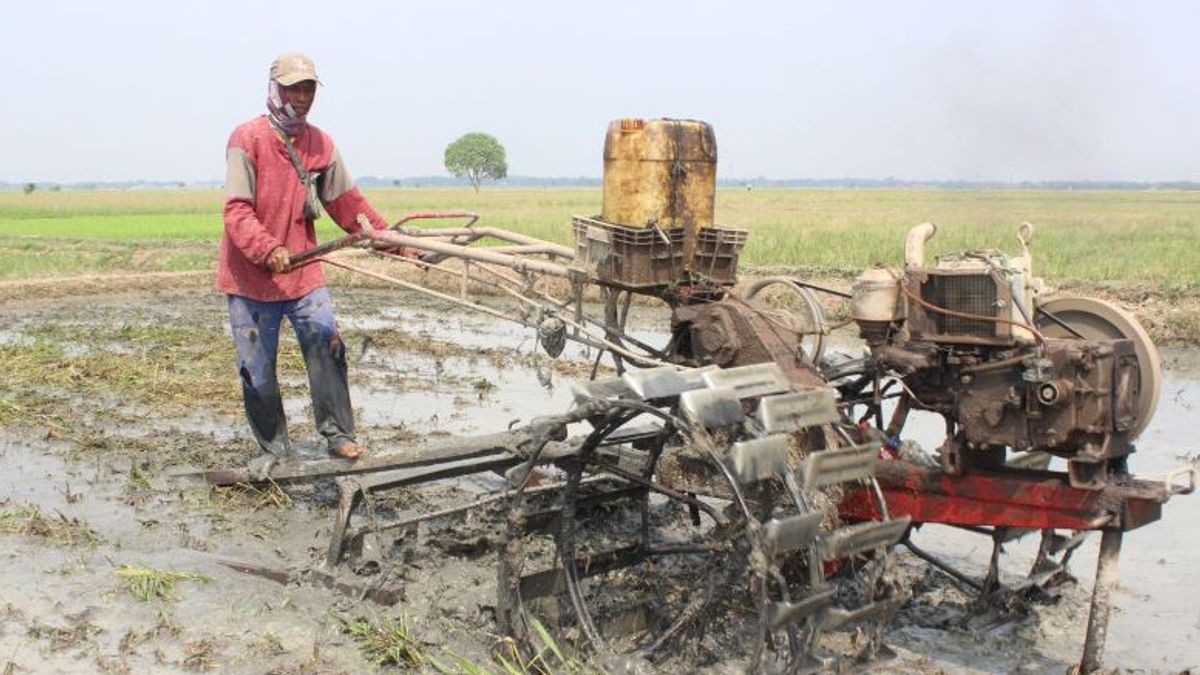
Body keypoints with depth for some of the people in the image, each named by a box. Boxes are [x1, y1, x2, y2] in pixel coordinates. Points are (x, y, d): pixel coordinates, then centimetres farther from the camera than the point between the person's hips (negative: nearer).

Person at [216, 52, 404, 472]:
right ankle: (274, 449, 20)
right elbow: (237, 210, -16)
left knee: (326, 344, -12)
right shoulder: (247, 139, -9)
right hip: (251, 275, -3)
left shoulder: (321, 144, 7)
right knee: (258, 369, 3)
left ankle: (338, 435, -1)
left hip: (304, 271, 3)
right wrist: (268, 249, -31)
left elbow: (345, 202, 12)